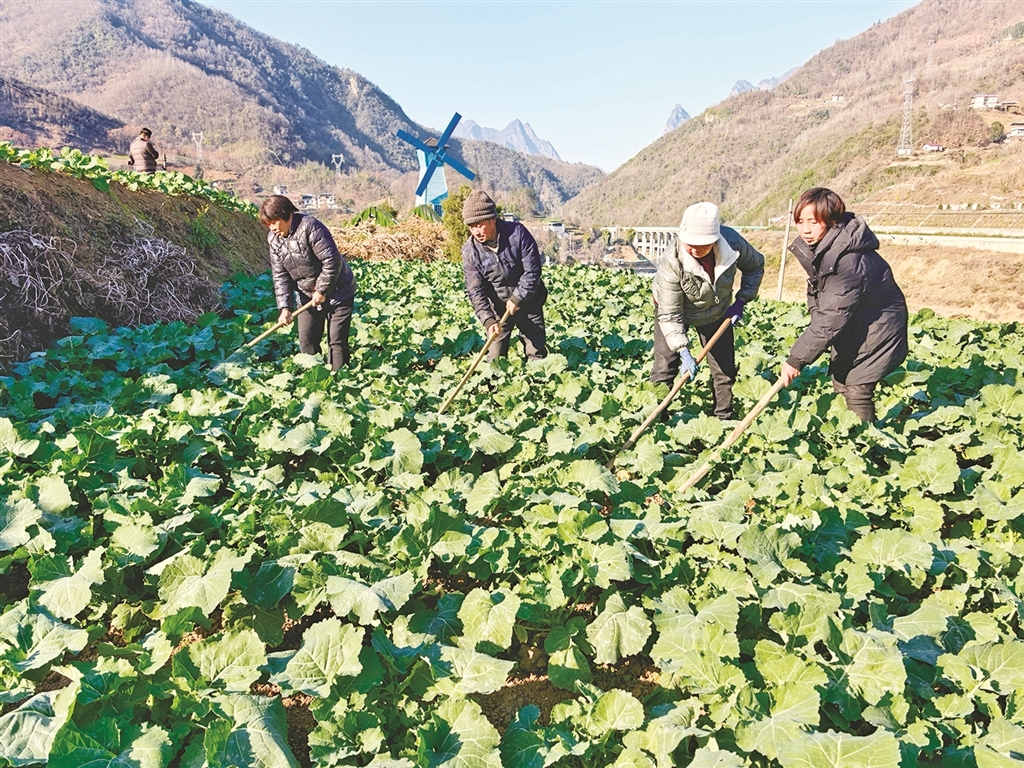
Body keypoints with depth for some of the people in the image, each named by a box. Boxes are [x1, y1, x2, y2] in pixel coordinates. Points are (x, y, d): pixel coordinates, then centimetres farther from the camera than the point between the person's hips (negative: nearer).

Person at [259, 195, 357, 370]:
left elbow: (332, 260, -26)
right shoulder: (273, 239, -2)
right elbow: (280, 275, -2)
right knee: (306, 342, 8)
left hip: (337, 292, -7)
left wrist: (322, 290, -19)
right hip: (308, 295, 7)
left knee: (337, 341, -5)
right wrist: (285, 307, -13)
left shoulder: (310, 227, -24)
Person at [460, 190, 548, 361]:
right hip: (497, 308, 1)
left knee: (537, 354, 4)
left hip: (528, 303, -1)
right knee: (495, 358, 4)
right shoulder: (470, 251, -15)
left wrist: (517, 299, -20)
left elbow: (532, 270, -17)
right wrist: (488, 320, -29)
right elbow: (475, 291, -16)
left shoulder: (517, 233, -19)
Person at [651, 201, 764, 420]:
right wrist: (683, 351, -38)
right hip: (674, 308, -3)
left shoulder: (733, 242, -30)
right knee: (665, 369, -5)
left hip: (716, 310, 3)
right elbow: (669, 314, -32)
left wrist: (741, 301, -11)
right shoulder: (672, 262, -37)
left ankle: (724, 419, 23)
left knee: (725, 369, 7)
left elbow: (755, 266, -5)